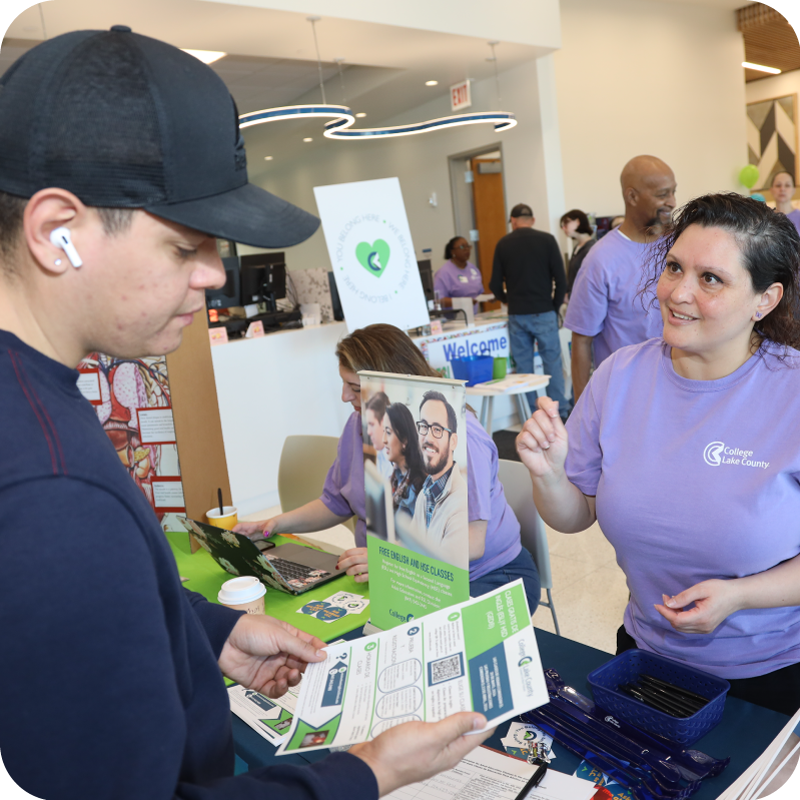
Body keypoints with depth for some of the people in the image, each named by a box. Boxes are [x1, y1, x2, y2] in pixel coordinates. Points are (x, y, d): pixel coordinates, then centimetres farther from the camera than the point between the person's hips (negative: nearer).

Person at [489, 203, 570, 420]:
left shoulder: (503, 244, 3)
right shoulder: (546, 240, -1)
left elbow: (495, 285, 3)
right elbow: (561, 280, -5)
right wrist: (555, 307, 8)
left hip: (516, 315, 2)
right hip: (543, 313, -1)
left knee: (523, 367, 8)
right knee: (552, 363, 5)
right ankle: (560, 412, 6)